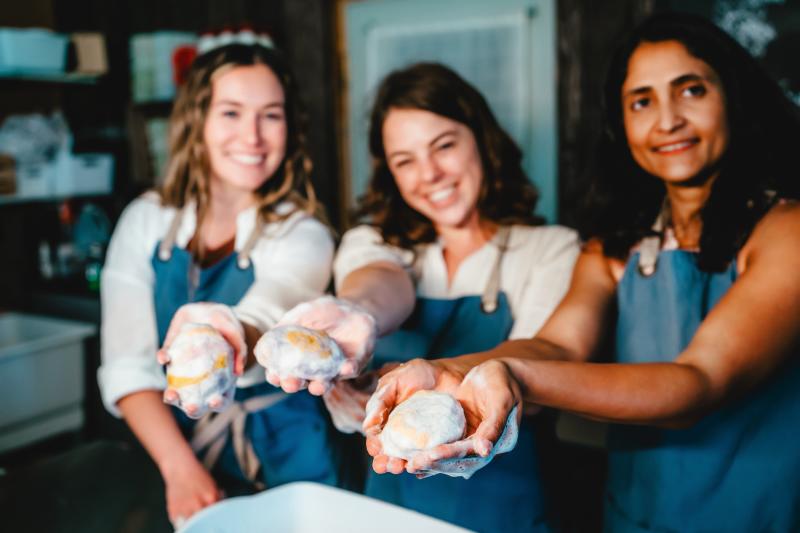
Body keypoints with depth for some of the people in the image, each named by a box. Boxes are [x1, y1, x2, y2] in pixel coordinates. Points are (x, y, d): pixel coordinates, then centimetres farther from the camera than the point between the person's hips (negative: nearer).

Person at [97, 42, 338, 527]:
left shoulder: (303, 234, -9)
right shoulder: (145, 221, 0)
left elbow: (264, 318, -28)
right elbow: (126, 367, -5)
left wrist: (228, 338, -50)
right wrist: (180, 468, -18)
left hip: (280, 460, -2)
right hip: (170, 447, 2)